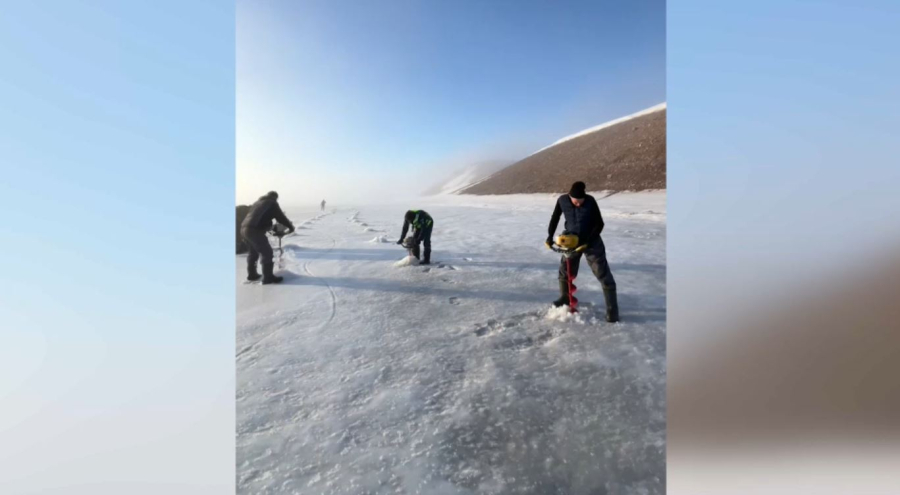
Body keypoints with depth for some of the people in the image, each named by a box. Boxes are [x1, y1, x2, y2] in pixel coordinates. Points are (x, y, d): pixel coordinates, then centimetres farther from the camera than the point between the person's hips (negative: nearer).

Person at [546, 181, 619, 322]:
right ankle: (565, 298, 37)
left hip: (592, 242, -3)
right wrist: (550, 235, -4)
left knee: (604, 275, -5)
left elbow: (599, 224, -15)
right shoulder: (562, 200, -13)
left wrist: (588, 241, -23)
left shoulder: (590, 201, -20)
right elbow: (555, 218, 3)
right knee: (564, 271, 13)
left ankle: (612, 310, 3)